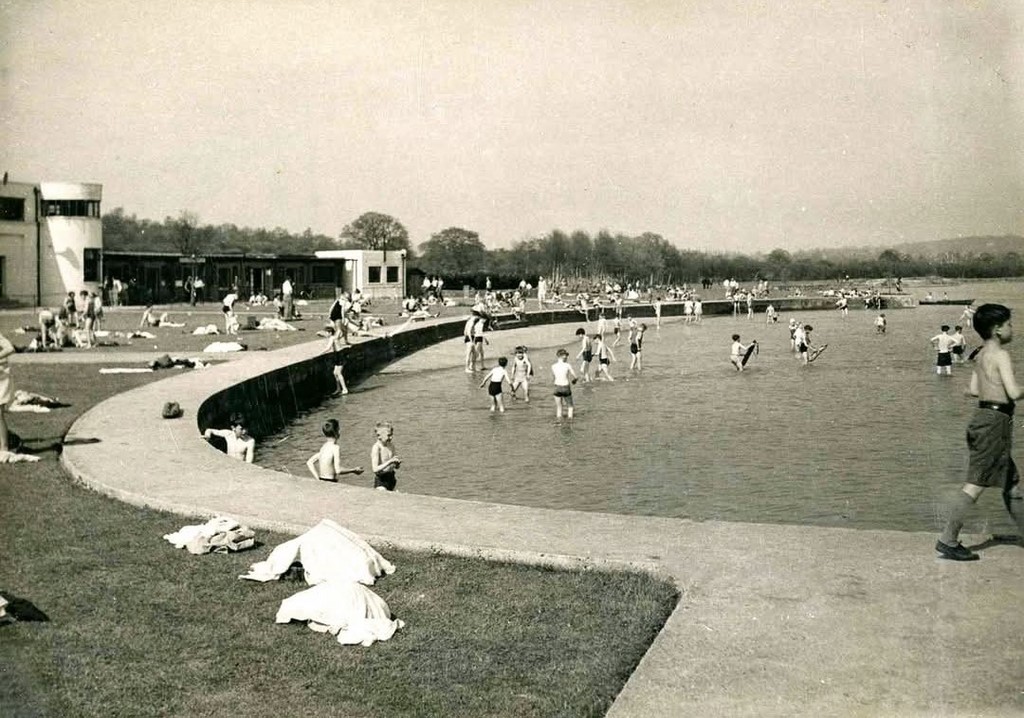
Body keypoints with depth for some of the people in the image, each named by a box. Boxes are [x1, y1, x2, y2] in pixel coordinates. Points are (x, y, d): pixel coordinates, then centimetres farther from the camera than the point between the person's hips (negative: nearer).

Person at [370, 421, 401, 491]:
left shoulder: (391, 446, 6)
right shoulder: (376, 448, -14)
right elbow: (375, 469, -22)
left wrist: (397, 463, -8)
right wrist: (390, 461, -28)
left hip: (391, 478, 7)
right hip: (381, 480, -7)